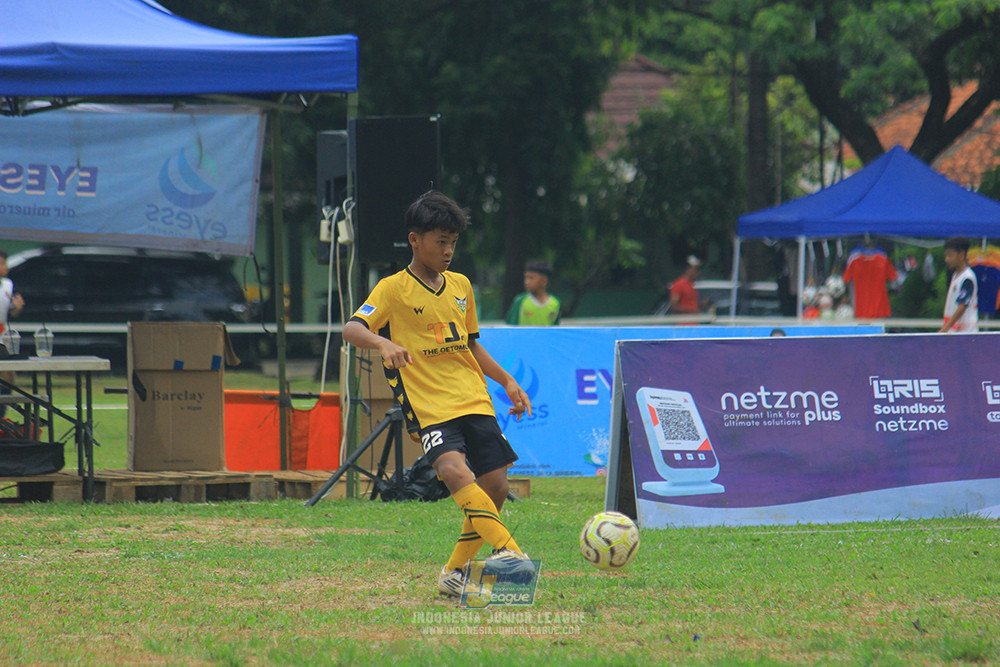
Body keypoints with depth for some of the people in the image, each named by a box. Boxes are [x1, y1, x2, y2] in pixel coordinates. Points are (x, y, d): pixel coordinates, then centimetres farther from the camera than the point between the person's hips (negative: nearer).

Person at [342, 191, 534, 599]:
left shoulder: (460, 286, 16)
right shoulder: (393, 289, -1)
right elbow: (352, 329, -15)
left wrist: (507, 382, 23)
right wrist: (384, 344, -35)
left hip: (475, 401, 6)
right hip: (430, 407, -6)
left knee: (494, 486, -2)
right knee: (454, 470, -30)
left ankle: (456, 572, 15)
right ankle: (507, 549, -41)